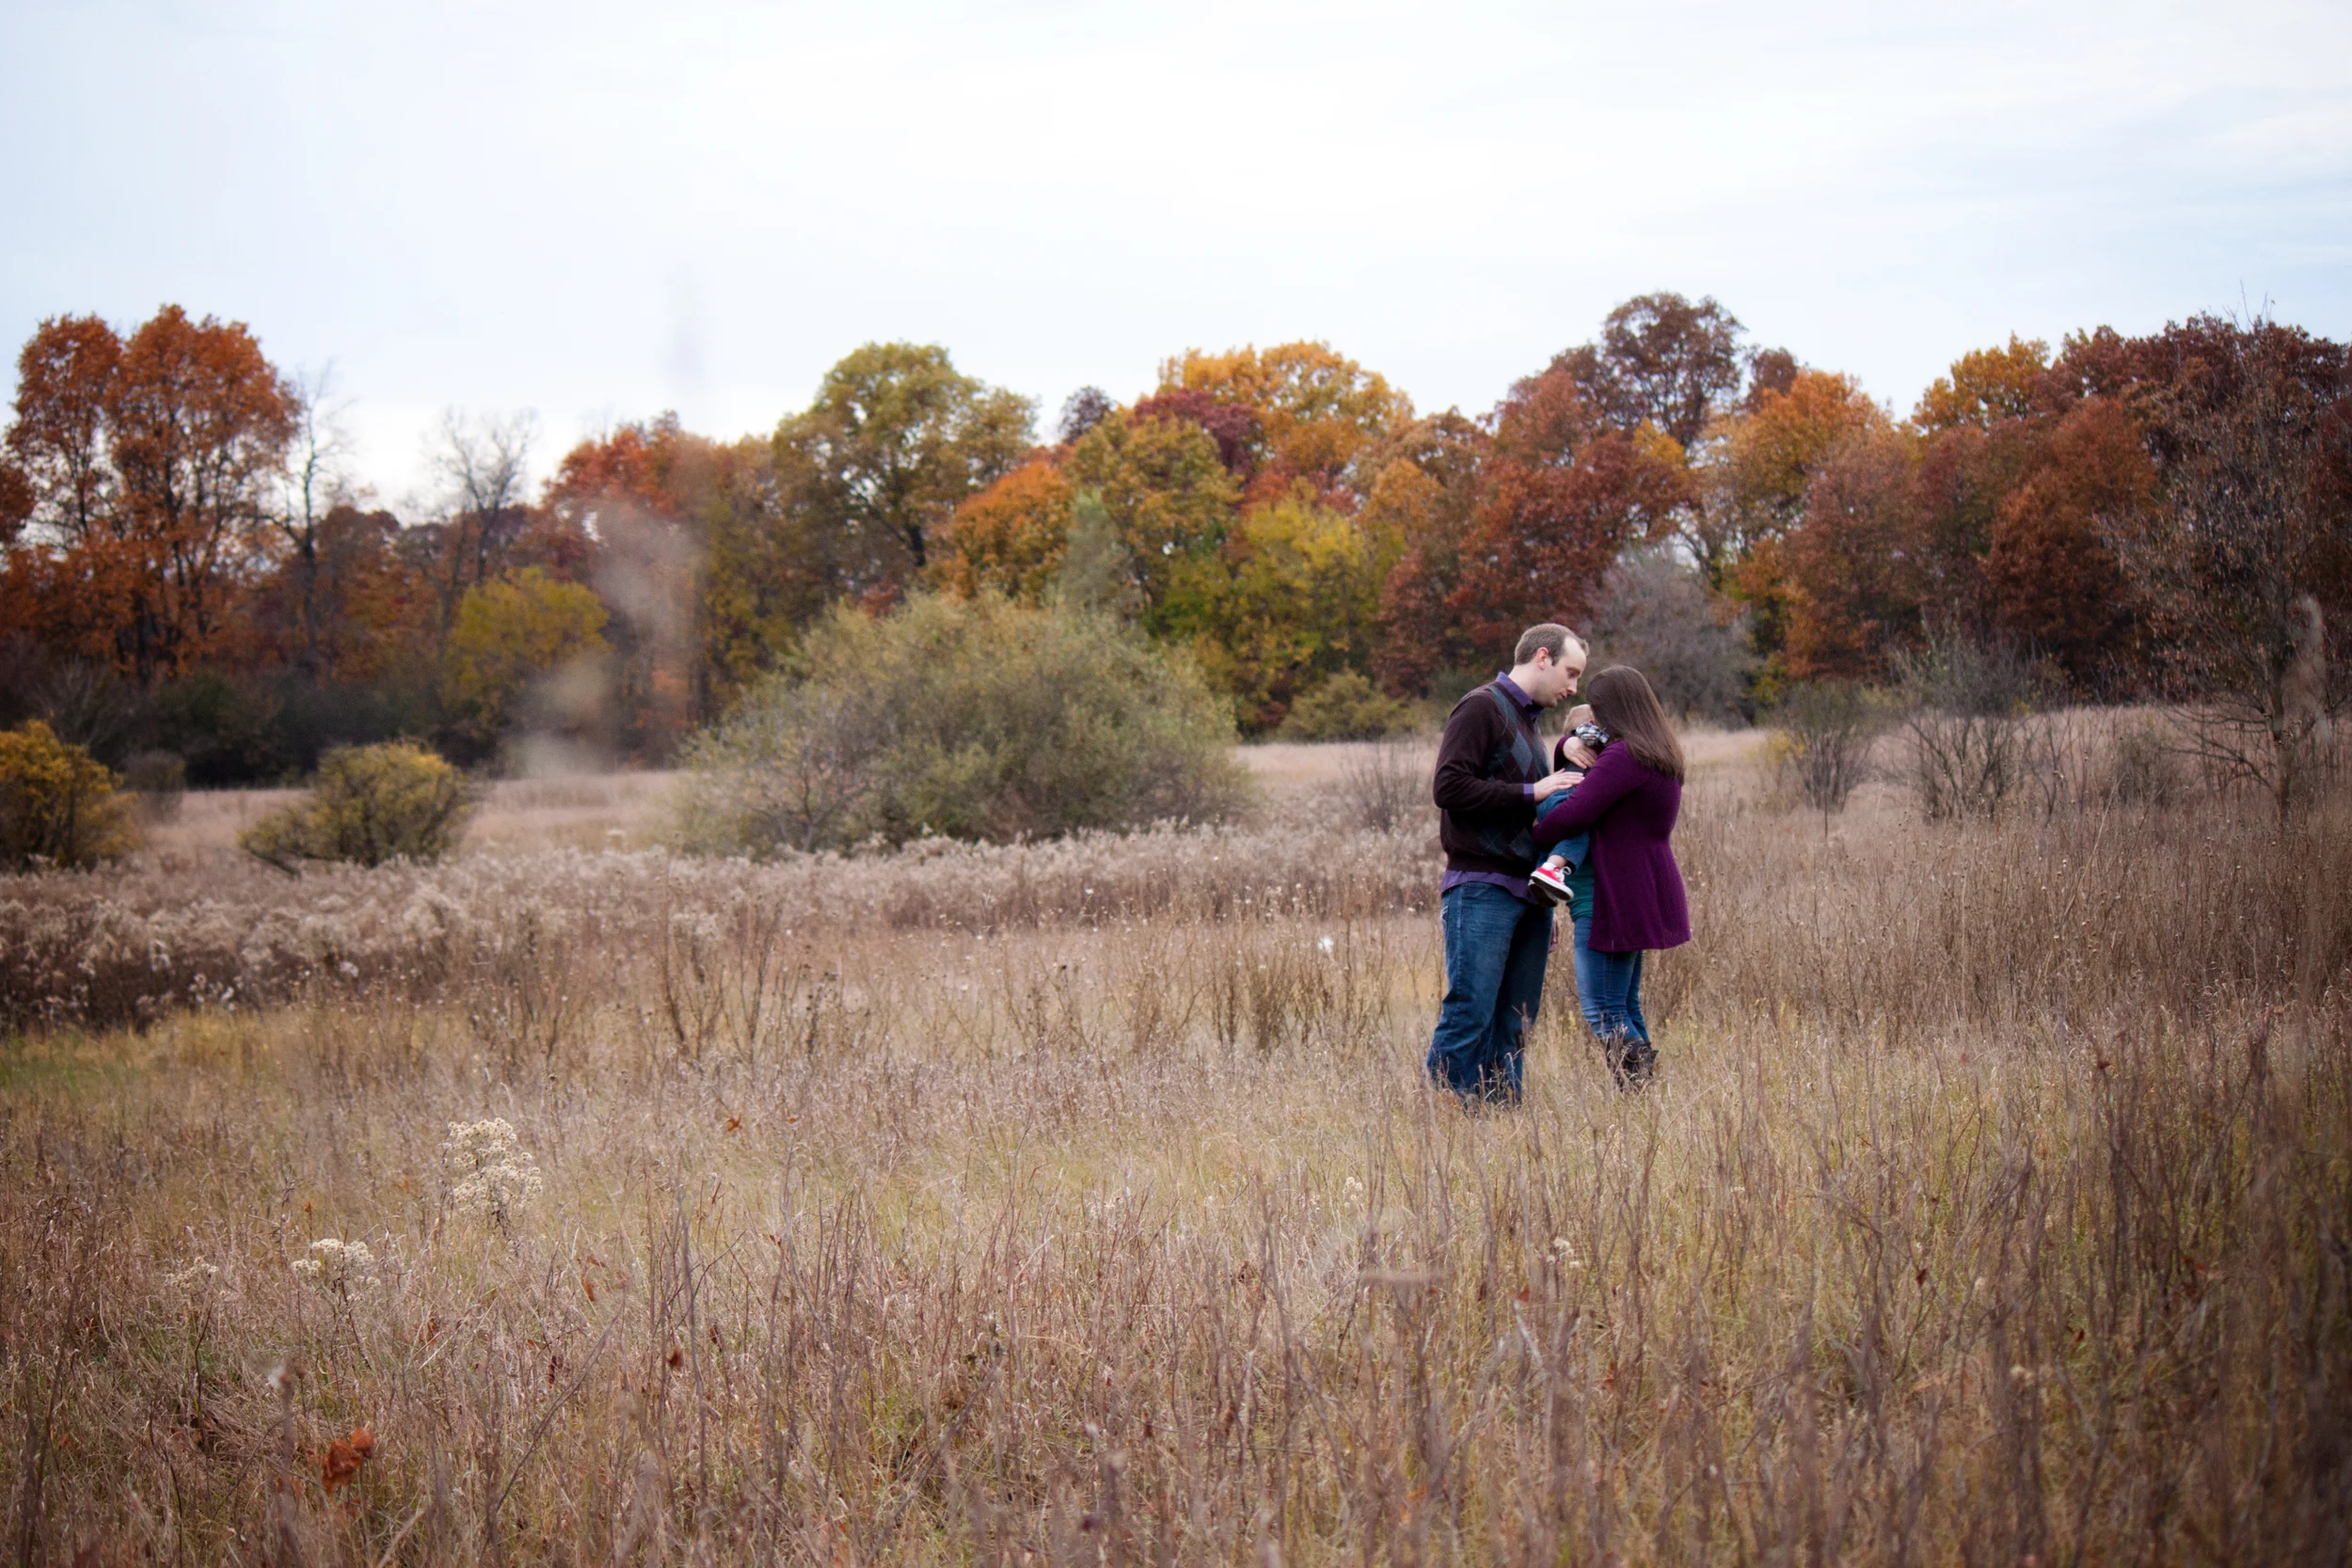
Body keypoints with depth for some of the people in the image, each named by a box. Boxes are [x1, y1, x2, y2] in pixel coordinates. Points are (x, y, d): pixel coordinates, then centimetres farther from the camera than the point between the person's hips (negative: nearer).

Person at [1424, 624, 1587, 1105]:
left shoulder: (1525, 719, 23)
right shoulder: (1481, 709, -5)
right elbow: (1449, 787, -17)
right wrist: (1531, 793, -14)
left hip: (1527, 893, 9)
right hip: (1481, 891, -9)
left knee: (1514, 1023, 6)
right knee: (1468, 1015, -11)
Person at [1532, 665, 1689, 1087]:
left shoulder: (1624, 757, -18)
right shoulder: (1661, 755, 14)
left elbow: (1573, 814, -25)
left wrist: (1536, 837, -9)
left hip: (1616, 897, -10)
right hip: (1647, 894, 10)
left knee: (1602, 1010, -6)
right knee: (1625, 1006, 17)